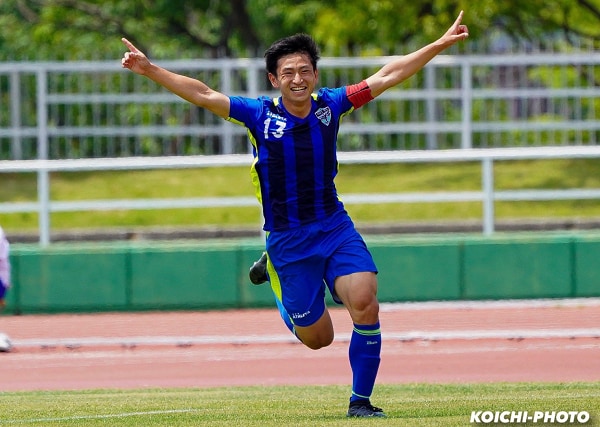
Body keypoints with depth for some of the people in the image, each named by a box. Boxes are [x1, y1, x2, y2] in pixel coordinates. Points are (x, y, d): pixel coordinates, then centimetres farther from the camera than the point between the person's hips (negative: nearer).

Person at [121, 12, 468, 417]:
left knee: (365, 303, -21)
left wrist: (440, 44, -1)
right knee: (317, 338, 6)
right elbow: (204, 94, -13)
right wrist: (149, 69, -23)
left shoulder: (331, 105, -3)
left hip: (335, 227, 2)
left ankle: (360, 400, -6)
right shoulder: (259, 114, -9)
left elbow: (387, 75, 1)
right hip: (287, 239, -2)